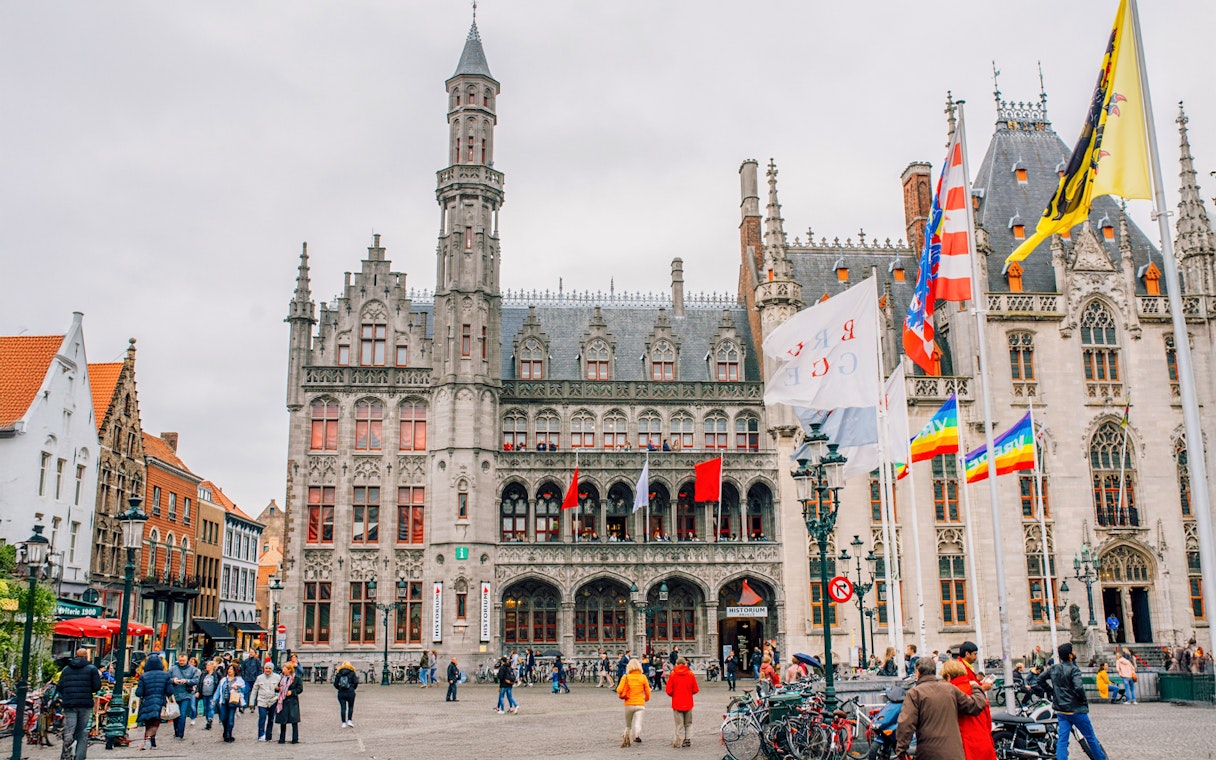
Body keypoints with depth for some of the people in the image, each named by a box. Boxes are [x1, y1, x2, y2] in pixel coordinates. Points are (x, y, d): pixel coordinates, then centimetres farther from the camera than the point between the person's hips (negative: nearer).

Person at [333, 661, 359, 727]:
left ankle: (343, 723, 2)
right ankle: (349, 721, -1)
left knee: (343, 708, 4)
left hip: (341, 693, 2)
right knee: (351, 707, 12)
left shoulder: (338, 674, 7)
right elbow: (355, 682, -4)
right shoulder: (352, 674, 1)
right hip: (350, 692, -2)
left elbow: (335, 684, 4)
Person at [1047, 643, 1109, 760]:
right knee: (1091, 738, 12)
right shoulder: (1073, 669, -16)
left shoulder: (1053, 668, 4)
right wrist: (1085, 700, -10)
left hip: (1061, 710, 5)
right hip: (1076, 710, -5)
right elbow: (1078, 688, -25)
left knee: (1062, 740, 3)